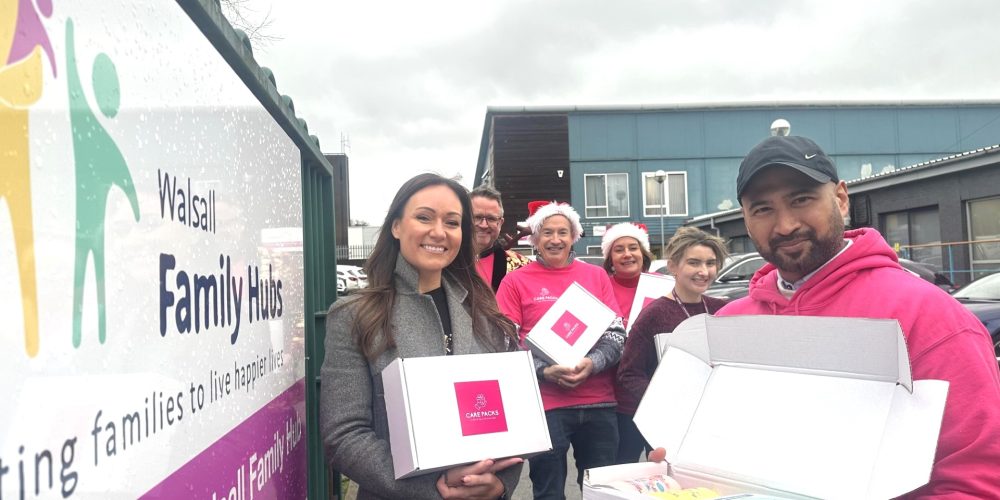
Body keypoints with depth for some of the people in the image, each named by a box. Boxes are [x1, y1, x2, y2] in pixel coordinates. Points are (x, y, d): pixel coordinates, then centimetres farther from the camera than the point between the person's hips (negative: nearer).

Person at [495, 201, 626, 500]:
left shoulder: (596, 275, 9)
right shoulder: (516, 281, 2)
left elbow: (617, 333, 6)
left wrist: (593, 363, -13)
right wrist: (544, 371, -16)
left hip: (599, 402, 3)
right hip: (544, 403, -2)